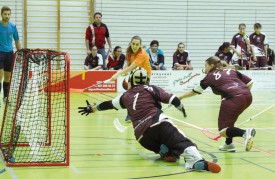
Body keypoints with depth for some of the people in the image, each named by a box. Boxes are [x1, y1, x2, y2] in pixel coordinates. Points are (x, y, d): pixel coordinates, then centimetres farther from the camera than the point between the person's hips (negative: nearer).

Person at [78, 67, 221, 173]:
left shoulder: (126, 96, 26)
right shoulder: (150, 89, 16)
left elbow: (108, 104, 42)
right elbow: (172, 99, 6)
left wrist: (91, 108, 59)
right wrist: (181, 109, 26)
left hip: (142, 135, 3)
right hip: (159, 123, -3)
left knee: (164, 148, 25)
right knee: (181, 142, -18)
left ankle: (166, 152, -12)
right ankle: (196, 160, -49)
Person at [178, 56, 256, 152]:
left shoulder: (210, 76, 16)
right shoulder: (231, 70, 26)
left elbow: (195, 91, 27)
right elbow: (249, 82, 20)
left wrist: (180, 97, 39)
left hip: (234, 98, -6)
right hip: (248, 96, 6)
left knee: (223, 131, -2)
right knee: (228, 118, 31)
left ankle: (245, 133, -27)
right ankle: (229, 144, 26)